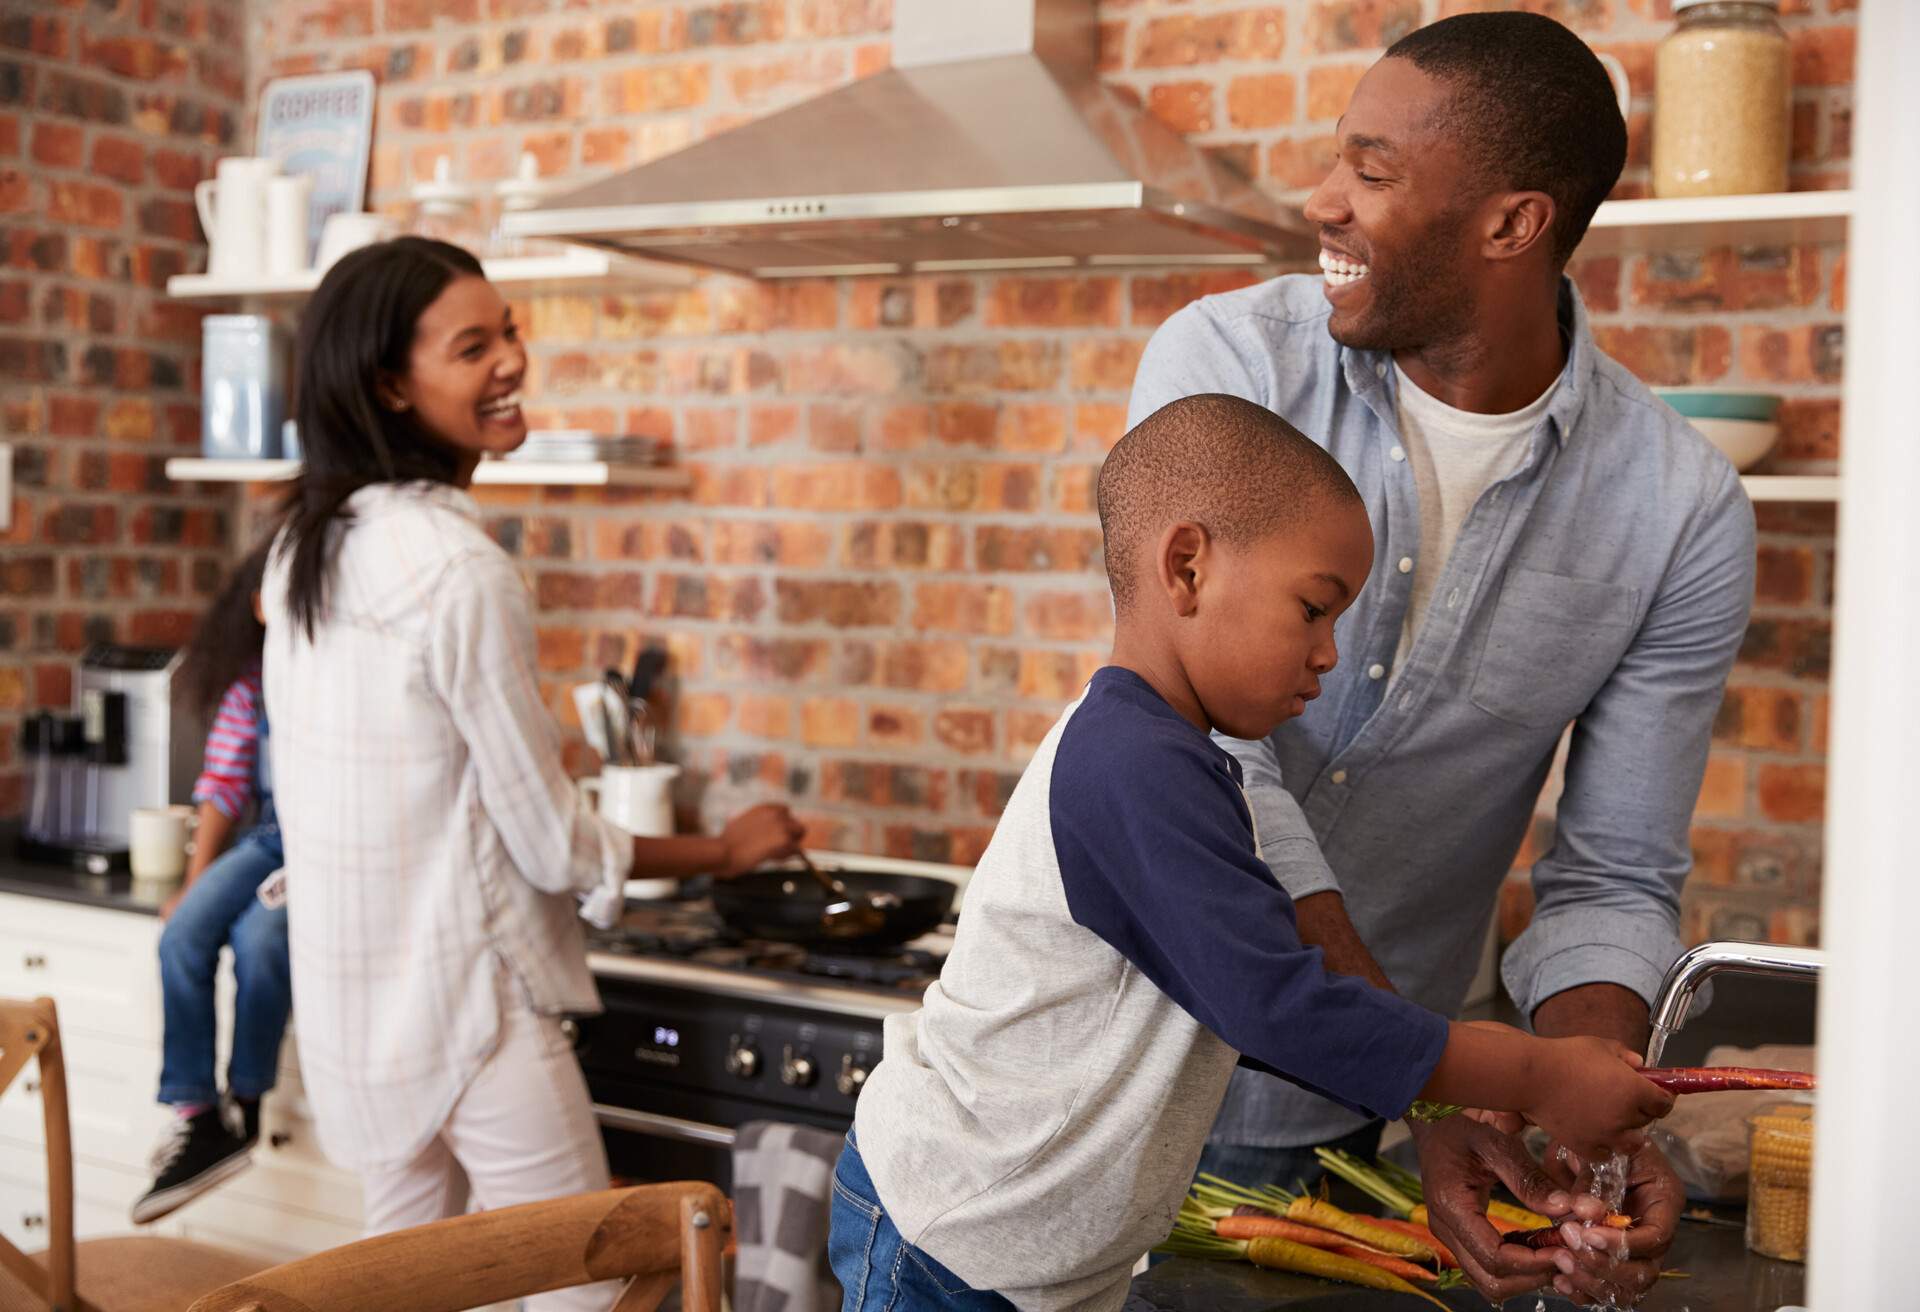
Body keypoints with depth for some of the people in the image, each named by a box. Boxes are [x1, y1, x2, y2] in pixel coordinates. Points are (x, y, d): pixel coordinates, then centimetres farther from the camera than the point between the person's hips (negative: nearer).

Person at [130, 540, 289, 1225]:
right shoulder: (250, 681, 9)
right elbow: (223, 785, 10)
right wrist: (194, 884, 4)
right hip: (269, 838, 5)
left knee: (258, 936, -30)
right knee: (185, 932, -19)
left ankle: (243, 1104, -9)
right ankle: (195, 1118, -14)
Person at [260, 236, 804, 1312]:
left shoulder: (307, 544, 5)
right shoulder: (459, 567, -21)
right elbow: (554, 847, -16)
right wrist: (725, 851, -2)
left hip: (354, 990, 9)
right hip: (465, 998, -9)